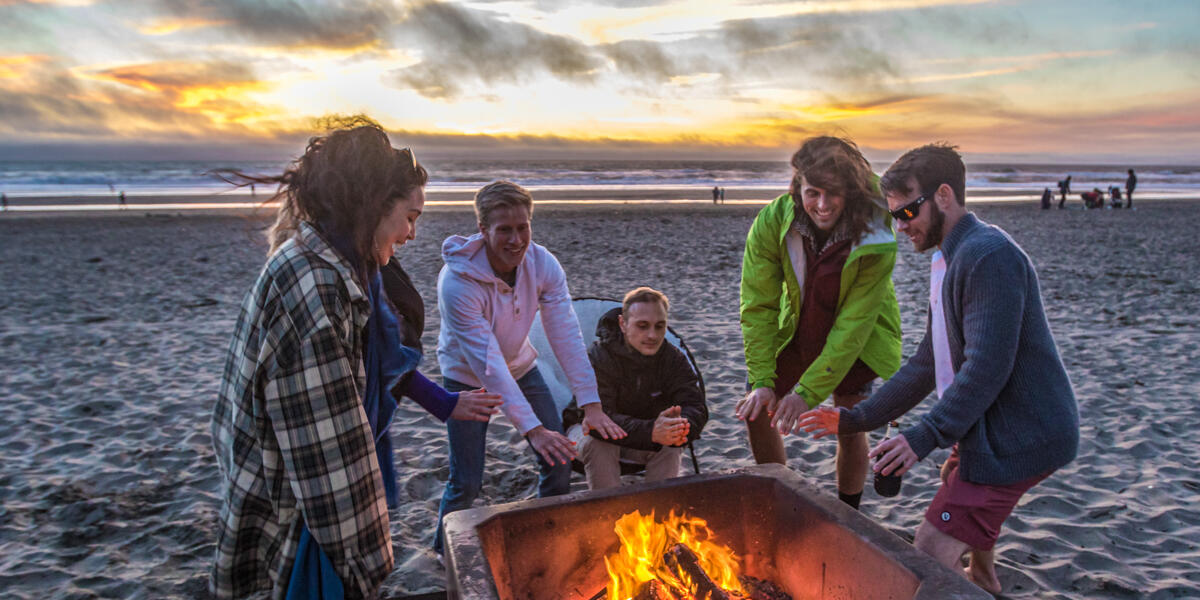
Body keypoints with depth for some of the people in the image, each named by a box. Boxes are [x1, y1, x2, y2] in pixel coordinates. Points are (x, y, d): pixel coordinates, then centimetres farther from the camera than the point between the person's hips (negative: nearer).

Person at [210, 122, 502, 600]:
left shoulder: (342, 269, 4)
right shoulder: (314, 283, -28)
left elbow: (382, 361, 17)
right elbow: (328, 440, -28)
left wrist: (444, 404, 20)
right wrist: (362, 552, -22)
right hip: (299, 518, -9)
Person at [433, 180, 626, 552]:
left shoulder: (543, 265, -21)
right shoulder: (457, 283, -34)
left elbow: (567, 336, -23)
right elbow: (487, 362, -36)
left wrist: (590, 405, -32)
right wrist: (532, 428, -40)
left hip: (520, 365, 4)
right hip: (467, 376, -4)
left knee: (558, 458, 2)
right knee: (466, 480, -4)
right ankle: (446, 549, 26)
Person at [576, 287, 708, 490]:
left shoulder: (674, 358, -12)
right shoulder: (598, 357, -26)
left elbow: (695, 406, -23)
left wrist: (682, 426, -50)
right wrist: (650, 432, -55)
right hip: (588, 433, -3)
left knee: (670, 446, -26)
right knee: (599, 444, -34)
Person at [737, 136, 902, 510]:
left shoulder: (876, 242, -30)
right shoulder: (771, 223, -26)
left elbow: (853, 325, -28)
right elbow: (758, 305, -21)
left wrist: (809, 392, -30)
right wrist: (762, 380, -25)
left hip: (856, 337, -2)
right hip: (796, 329, 3)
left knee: (849, 428, -3)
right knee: (756, 409, 1)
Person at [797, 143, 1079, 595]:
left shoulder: (987, 255, -19)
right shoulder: (949, 261, 14)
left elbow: (988, 366, -27)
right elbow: (928, 365, 14)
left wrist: (926, 436, -30)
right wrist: (856, 419, 10)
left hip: (1020, 436, -11)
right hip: (995, 426, 11)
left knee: (931, 557, -15)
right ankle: (983, 583, 56)